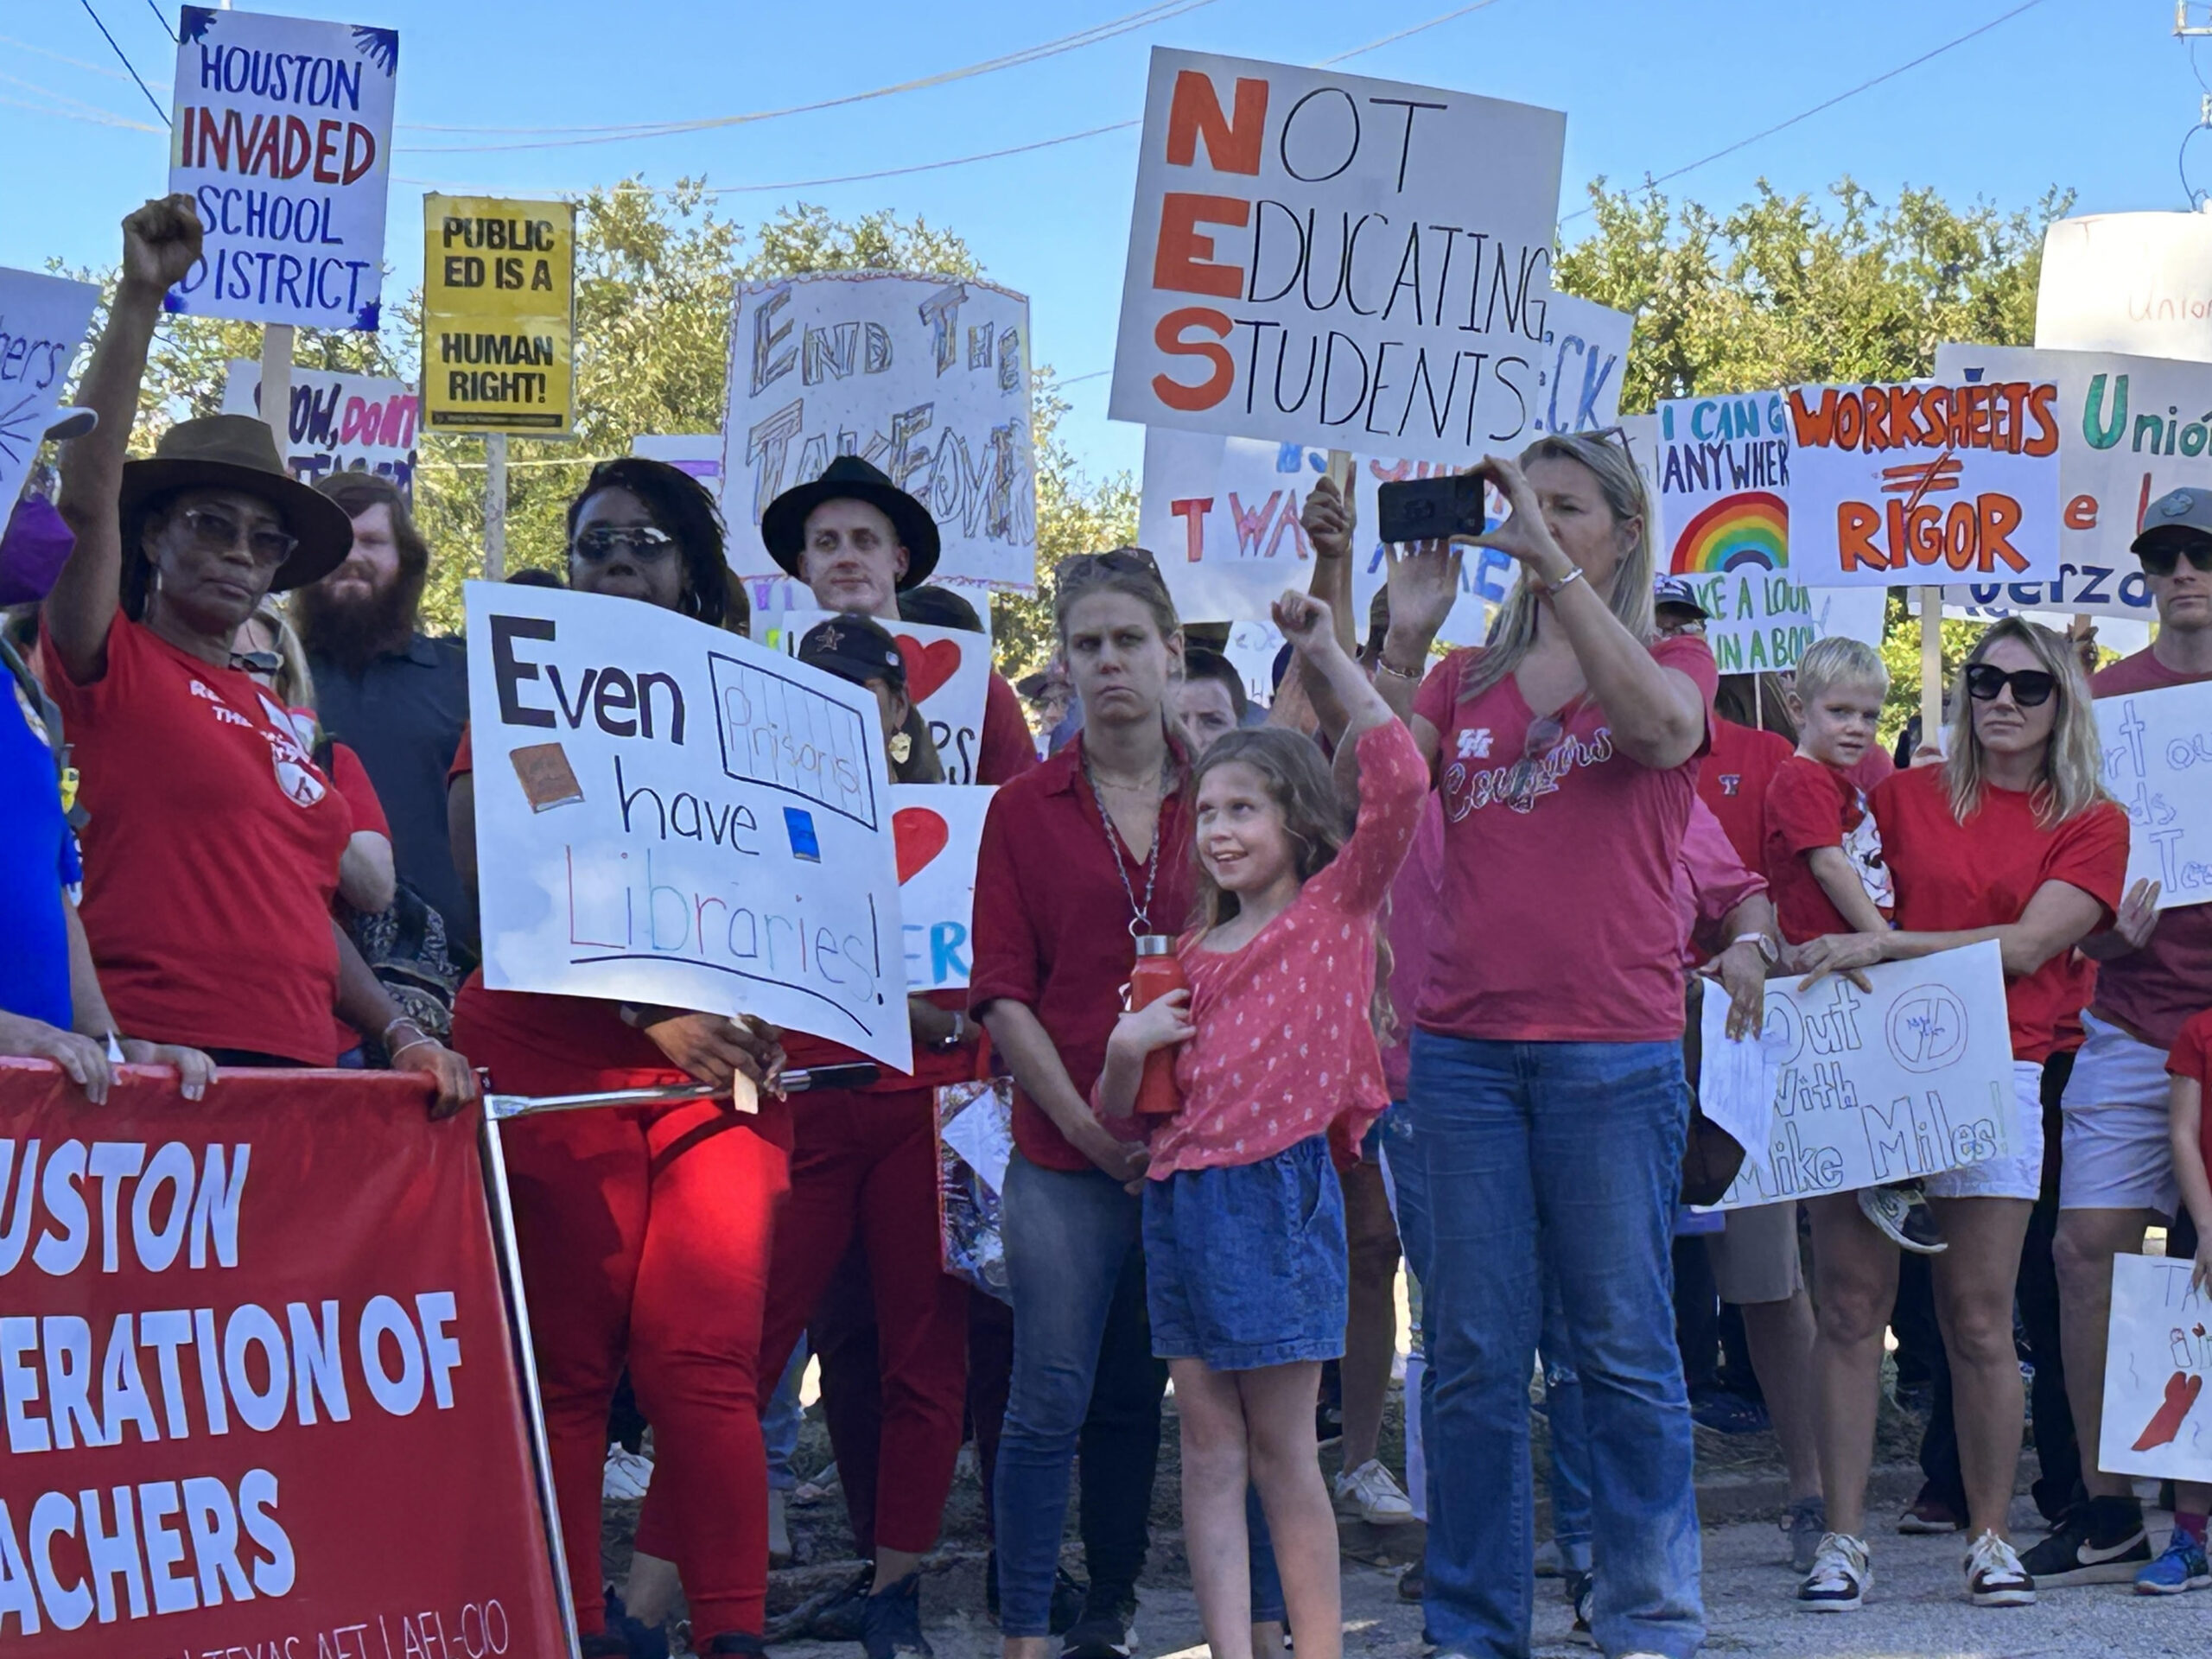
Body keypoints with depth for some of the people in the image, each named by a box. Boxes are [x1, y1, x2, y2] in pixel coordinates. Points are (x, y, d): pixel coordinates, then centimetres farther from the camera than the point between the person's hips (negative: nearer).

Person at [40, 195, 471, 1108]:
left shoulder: (278, 718, 19)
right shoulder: (114, 667, 4)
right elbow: (86, 496, -11)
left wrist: (402, 1035, 9)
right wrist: (139, 299, -13)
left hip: (298, 1067, 6)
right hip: (157, 1065, -6)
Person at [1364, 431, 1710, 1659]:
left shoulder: (1670, 661, 8)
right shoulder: (1464, 681, 14)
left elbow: (1665, 726, -17)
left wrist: (1552, 565, -18)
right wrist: (1405, 634, -11)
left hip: (1612, 1050, -3)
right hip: (1462, 1041, 3)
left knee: (1625, 1349, 1)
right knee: (1473, 1355, 5)